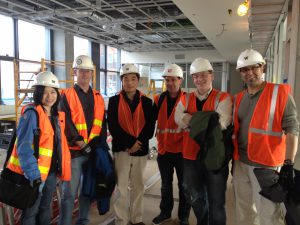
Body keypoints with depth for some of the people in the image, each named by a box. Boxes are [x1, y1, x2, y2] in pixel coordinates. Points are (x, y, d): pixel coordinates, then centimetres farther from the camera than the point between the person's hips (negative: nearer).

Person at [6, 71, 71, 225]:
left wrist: (60, 168, 13)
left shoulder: (56, 115, 7)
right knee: (31, 212, 7)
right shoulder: (31, 113, -16)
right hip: (34, 174, -7)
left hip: (51, 171, 7)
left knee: (45, 209, 20)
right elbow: (23, 147, -22)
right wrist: (33, 173, -26)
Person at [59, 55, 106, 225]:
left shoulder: (98, 97, 12)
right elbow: (66, 123, -11)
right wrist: (80, 143, -16)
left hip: (94, 150, 5)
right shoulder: (67, 96, -3)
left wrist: (98, 141, -3)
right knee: (70, 192, 0)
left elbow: (102, 122, 12)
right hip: (74, 151, -5)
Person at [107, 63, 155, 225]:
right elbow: (112, 126, -8)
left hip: (141, 149, 2)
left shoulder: (146, 101, 5)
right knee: (121, 186, 1)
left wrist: (138, 142, -14)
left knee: (138, 186, 13)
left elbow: (150, 126, 0)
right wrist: (129, 142, -16)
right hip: (121, 148, -2)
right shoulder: (114, 101, 0)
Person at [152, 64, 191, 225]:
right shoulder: (159, 99, 3)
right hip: (163, 150, 3)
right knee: (166, 184, 18)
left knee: (183, 185, 11)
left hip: (181, 150, -3)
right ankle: (165, 212, 36)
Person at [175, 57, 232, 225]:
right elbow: (179, 118, -13)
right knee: (196, 198, 23)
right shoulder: (186, 99, 7)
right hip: (191, 156, 5)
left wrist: (191, 120, -15)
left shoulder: (223, 98, -6)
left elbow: (220, 123, -23)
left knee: (216, 202, 10)